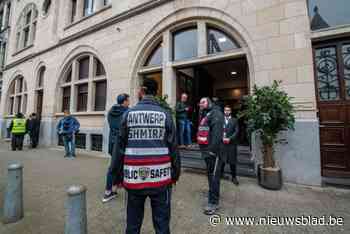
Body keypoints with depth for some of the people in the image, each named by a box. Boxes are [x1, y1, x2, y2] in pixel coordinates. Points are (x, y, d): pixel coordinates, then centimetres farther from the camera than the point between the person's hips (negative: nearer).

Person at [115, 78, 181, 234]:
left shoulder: (129, 114, -2)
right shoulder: (165, 114, -4)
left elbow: (120, 148, 0)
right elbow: (173, 148, -4)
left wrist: (119, 176, 10)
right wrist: (175, 173, 7)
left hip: (134, 177, 1)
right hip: (160, 177, 0)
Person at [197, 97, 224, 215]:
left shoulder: (215, 113, -10)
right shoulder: (204, 115, 20)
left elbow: (217, 133, -22)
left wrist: (213, 149, -27)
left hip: (212, 150, -9)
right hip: (206, 149, 10)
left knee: (213, 175, -2)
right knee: (210, 174, 21)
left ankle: (213, 202, 8)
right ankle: (213, 193, 39)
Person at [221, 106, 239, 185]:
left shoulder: (234, 120, 7)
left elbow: (236, 131, -2)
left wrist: (229, 138, -13)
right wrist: (222, 138, -11)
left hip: (231, 144, 0)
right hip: (222, 143, 1)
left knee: (232, 161, 5)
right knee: (221, 160, 5)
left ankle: (233, 177, 18)